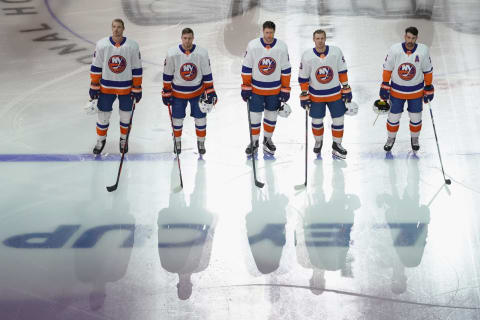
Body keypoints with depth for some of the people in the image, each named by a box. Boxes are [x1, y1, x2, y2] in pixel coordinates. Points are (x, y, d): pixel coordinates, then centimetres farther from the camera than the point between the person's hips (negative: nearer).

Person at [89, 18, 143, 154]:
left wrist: (137, 89, -3)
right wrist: (94, 86, -1)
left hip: (126, 87, 0)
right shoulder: (102, 45, -8)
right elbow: (96, 67, -1)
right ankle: (100, 140, 26)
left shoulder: (132, 46, -10)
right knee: (103, 115, 7)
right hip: (106, 87, 0)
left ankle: (123, 139, 33)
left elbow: (137, 69, -4)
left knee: (125, 116, 11)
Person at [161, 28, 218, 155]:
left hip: (197, 91, 1)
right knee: (177, 119, 9)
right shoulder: (172, 53, -16)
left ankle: (201, 142, 25)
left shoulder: (202, 53, -13)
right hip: (178, 92, 0)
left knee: (200, 118, 5)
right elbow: (167, 75, -6)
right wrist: (166, 92, -3)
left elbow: (207, 74, -4)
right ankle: (177, 141, 30)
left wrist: (210, 92, -4)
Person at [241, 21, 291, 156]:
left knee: (271, 115, 13)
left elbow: (286, 70, -1)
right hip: (256, 89, -1)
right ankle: (254, 142, 19)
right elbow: (246, 68, -5)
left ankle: (267, 140, 32)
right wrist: (245, 88, -5)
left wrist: (285, 89, -1)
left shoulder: (282, 47, -10)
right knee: (255, 116, 3)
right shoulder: (252, 46, -13)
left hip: (274, 89, 1)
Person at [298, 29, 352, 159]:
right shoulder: (307, 56, -13)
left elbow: (342, 72, -1)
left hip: (335, 93, 1)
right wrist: (304, 95, -3)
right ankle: (318, 142, 37)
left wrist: (346, 89, 1)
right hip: (316, 95, -1)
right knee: (317, 120, 11)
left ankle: (337, 145, 23)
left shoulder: (336, 51, -10)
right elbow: (303, 77, -4)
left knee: (338, 120, 5)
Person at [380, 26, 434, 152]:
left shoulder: (423, 51, -15)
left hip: (416, 91, 0)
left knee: (416, 118, 12)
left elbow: (427, 71, -3)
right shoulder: (394, 50, -17)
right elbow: (387, 68, -5)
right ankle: (391, 138, 34)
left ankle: (415, 138, 38)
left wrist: (428, 88, 1)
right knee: (393, 117, 9)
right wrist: (385, 86, -4)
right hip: (397, 90, 0)